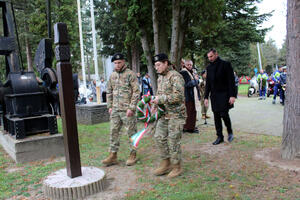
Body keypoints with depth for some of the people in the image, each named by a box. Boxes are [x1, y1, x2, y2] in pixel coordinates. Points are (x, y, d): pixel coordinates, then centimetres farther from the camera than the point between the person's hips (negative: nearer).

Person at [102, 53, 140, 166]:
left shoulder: (130, 74, -6)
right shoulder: (112, 75, 12)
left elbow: (136, 92, -11)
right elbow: (109, 92, 19)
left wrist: (131, 108, -16)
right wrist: (109, 106, 10)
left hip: (127, 110, -6)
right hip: (115, 110, 6)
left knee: (131, 132, 4)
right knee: (114, 132, 8)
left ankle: (133, 155, 17)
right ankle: (113, 156, 17)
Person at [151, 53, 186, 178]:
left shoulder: (175, 76, -14)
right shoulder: (160, 78, 14)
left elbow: (178, 96, -23)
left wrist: (161, 99, -21)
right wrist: (155, 100, 6)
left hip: (176, 114, -8)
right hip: (164, 114, 9)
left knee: (174, 140, -2)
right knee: (159, 137, 8)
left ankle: (177, 167, 14)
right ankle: (166, 163, 24)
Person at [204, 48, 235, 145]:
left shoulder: (225, 64, -4)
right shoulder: (209, 67, 12)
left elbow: (231, 81, -8)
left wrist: (232, 95, -14)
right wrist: (206, 97, 10)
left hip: (224, 94, -5)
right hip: (214, 95, 5)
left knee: (224, 114, -11)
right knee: (216, 116, 5)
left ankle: (230, 132, 15)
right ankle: (220, 137, 14)